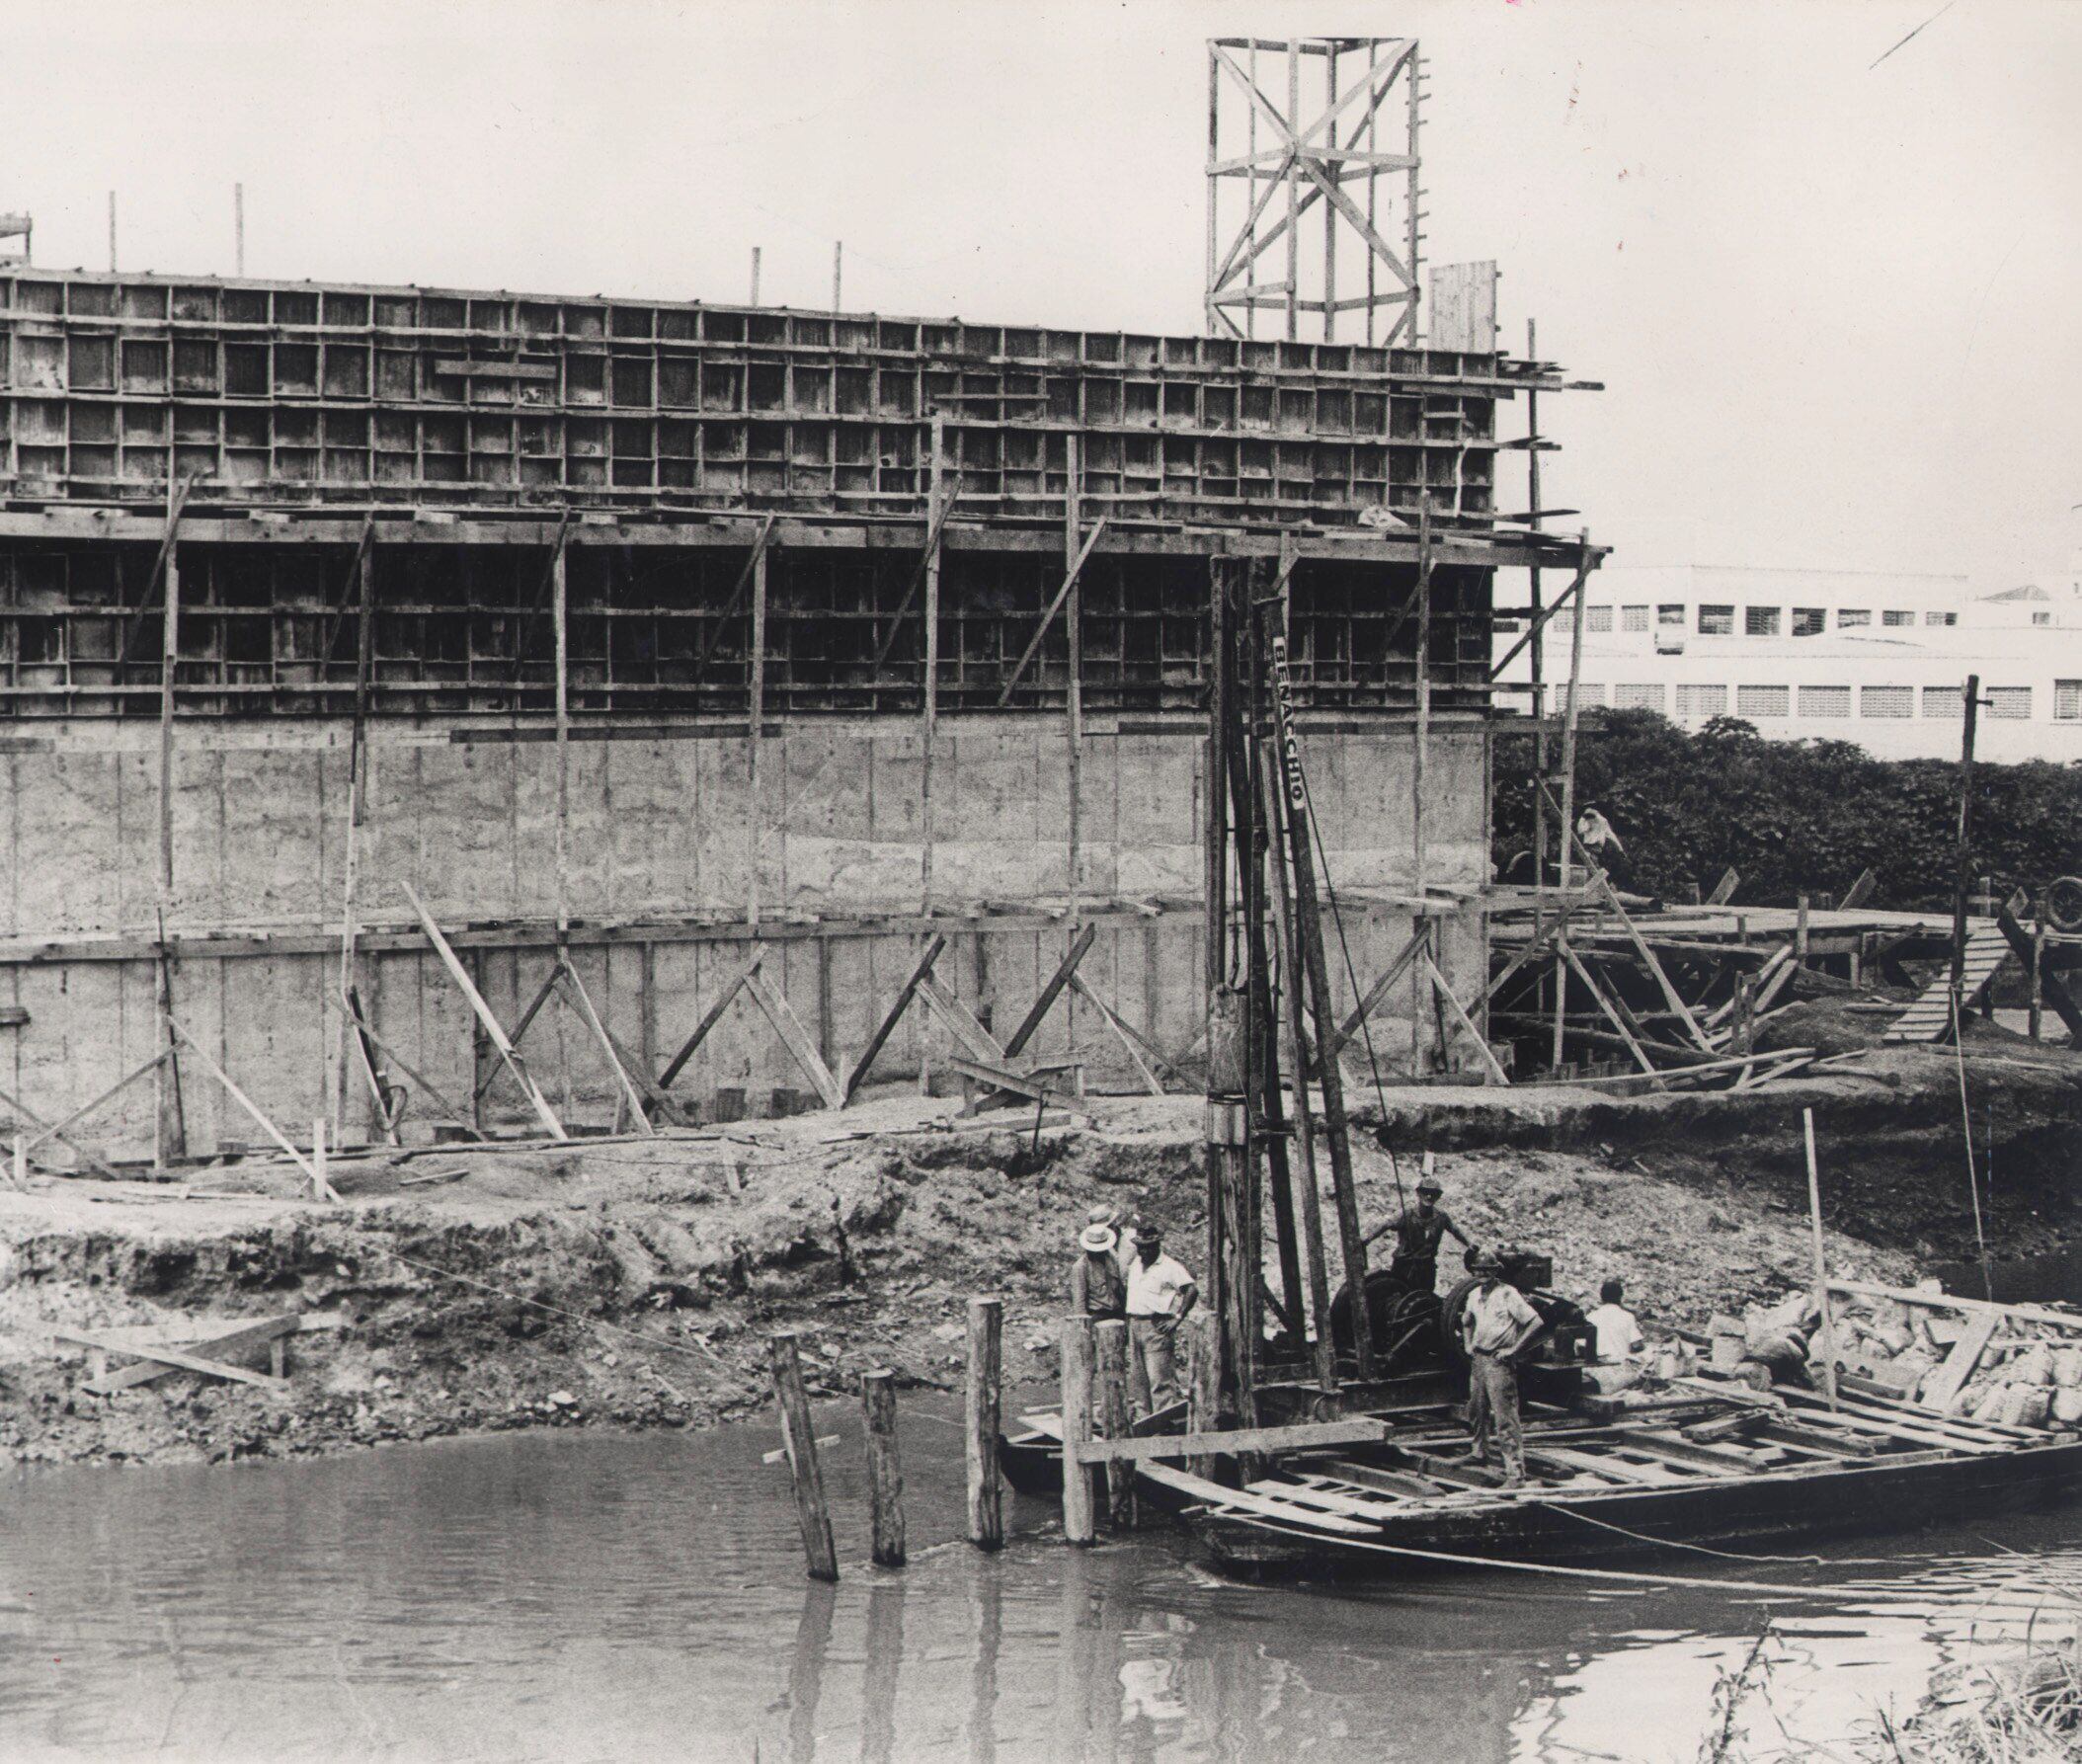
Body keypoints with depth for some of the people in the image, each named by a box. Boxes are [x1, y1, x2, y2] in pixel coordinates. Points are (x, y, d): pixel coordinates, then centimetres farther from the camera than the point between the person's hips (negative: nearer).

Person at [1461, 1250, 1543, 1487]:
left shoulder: (1508, 1295, -12)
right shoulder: (1475, 1295, 11)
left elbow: (1535, 1322, -16)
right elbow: (1466, 1320, 32)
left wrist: (1514, 1349, -15)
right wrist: (1468, 1343, 18)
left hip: (1499, 1363, -8)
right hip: (1478, 1359, 8)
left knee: (1505, 1418, -11)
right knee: (1476, 1411, 21)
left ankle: (1515, 1471, -11)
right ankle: (1479, 1451, 43)